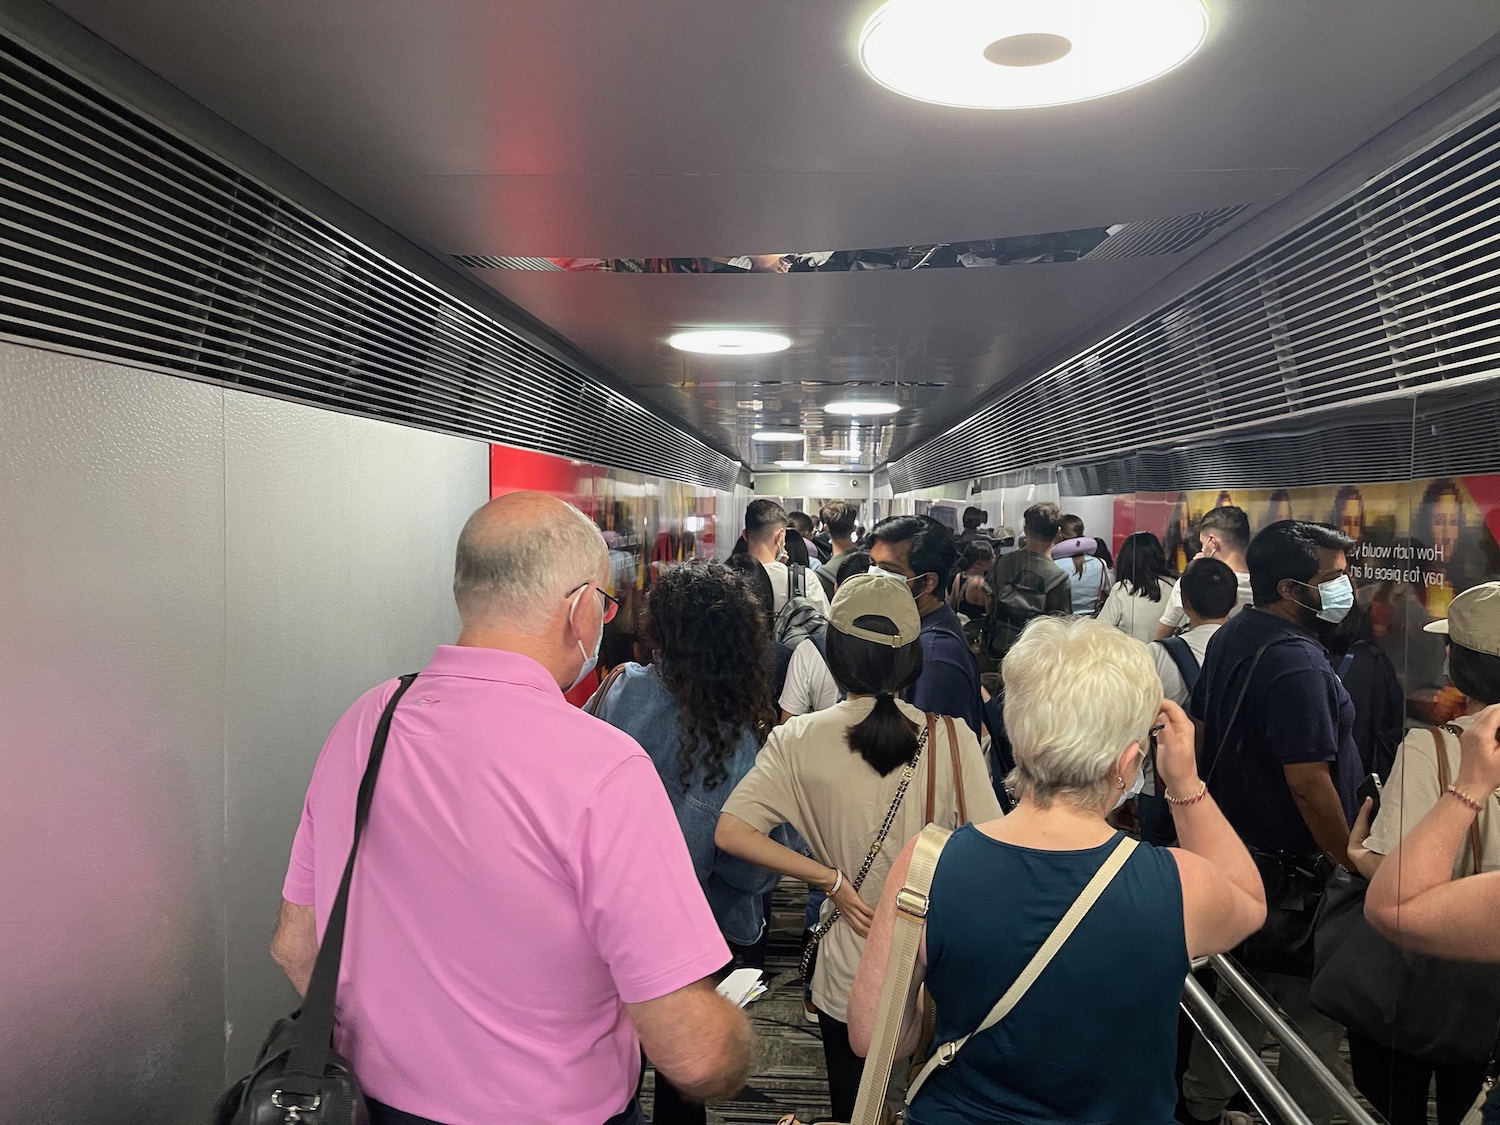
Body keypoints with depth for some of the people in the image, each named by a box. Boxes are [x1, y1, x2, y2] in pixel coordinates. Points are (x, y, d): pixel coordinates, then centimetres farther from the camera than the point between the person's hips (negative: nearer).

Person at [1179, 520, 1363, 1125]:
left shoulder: (1230, 638, 5)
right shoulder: (1296, 662, -25)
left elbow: (1202, 726, 14)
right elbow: (1308, 782, -27)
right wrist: (1352, 865, -15)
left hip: (1233, 845, 10)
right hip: (1293, 869, -10)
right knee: (1318, 1008, 7)